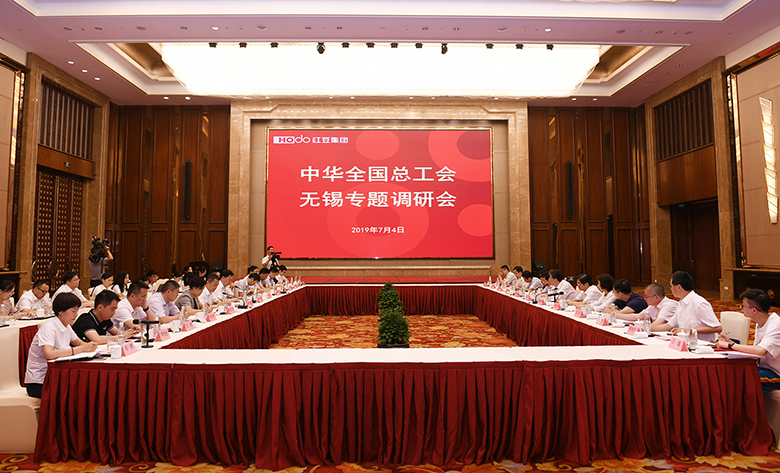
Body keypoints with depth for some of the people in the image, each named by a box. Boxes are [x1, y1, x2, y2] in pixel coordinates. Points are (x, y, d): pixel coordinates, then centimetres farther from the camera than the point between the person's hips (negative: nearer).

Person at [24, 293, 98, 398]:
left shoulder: (67, 327, 6)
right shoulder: (49, 327, -19)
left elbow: (79, 343, 17)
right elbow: (48, 354, -34)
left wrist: (89, 346, -8)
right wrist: (80, 349, -34)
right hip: (38, 384, -8)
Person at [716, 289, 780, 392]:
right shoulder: (760, 323, 7)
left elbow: (761, 351, -35)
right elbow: (755, 349, 10)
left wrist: (731, 345, -25)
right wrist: (730, 342, 0)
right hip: (763, 367, 8)